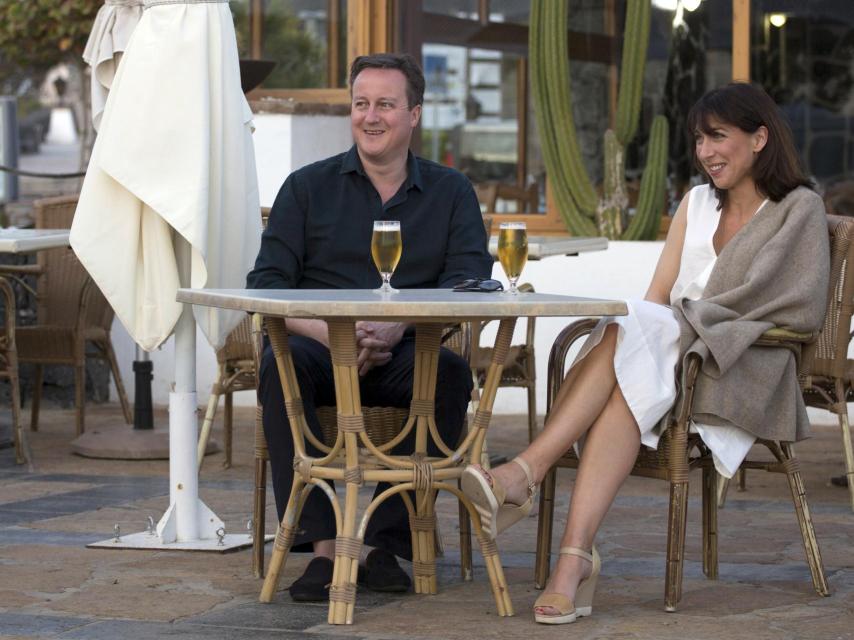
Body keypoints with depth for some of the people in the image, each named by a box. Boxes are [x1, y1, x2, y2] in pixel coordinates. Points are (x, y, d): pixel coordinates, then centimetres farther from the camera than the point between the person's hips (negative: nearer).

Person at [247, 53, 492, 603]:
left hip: (404, 354, 0)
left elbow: (468, 281, -3)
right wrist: (331, 334, -19)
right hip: (320, 348, 0)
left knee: (453, 373, -32)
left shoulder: (451, 192, 12)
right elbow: (266, 284, 1)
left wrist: (397, 327, -22)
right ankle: (322, 544, -37)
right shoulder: (309, 187, 11)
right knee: (281, 365, -33)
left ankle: (388, 542, -28)